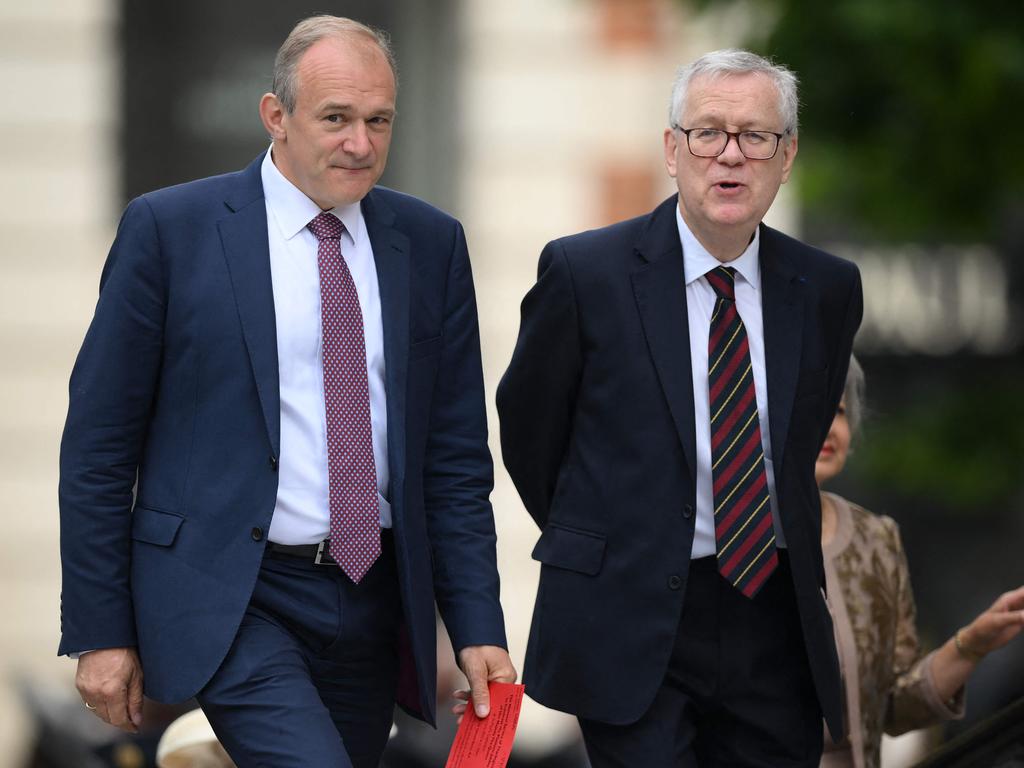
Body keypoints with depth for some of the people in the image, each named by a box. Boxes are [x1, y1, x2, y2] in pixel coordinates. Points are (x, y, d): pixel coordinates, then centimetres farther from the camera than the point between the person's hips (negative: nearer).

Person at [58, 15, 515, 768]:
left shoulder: (430, 243, 7)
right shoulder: (170, 228, -4)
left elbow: (456, 455, 10)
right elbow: (98, 444, -2)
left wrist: (477, 625, 3)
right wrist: (100, 631, -4)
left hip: (373, 601, 5)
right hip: (232, 600, -4)